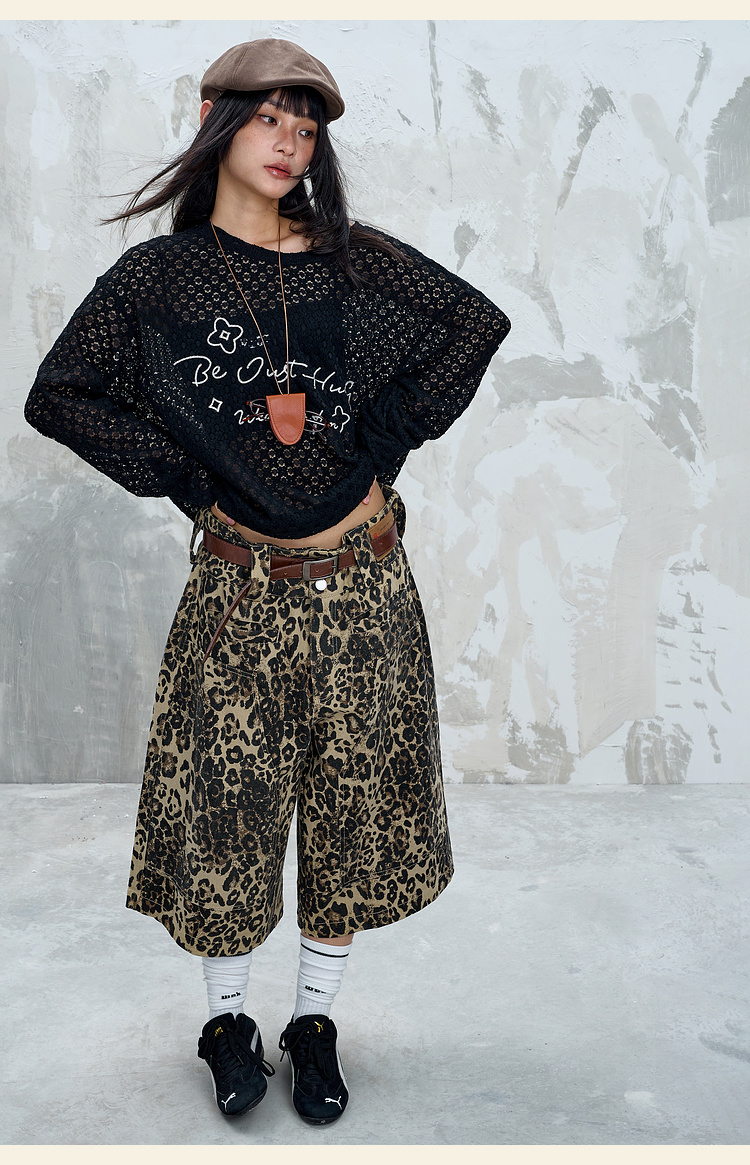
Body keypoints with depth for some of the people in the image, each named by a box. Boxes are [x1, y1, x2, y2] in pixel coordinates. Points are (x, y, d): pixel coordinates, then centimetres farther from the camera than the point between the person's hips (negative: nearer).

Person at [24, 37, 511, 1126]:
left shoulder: (355, 257, 2)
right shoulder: (158, 275, 0)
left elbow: (478, 321, 8)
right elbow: (57, 395, 4)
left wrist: (390, 431, 1)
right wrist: (181, 473, -4)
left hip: (363, 584, 2)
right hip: (237, 586, -1)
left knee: (354, 801, 10)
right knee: (227, 803, 6)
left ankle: (316, 1019, 30)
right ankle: (229, 1017, 31)